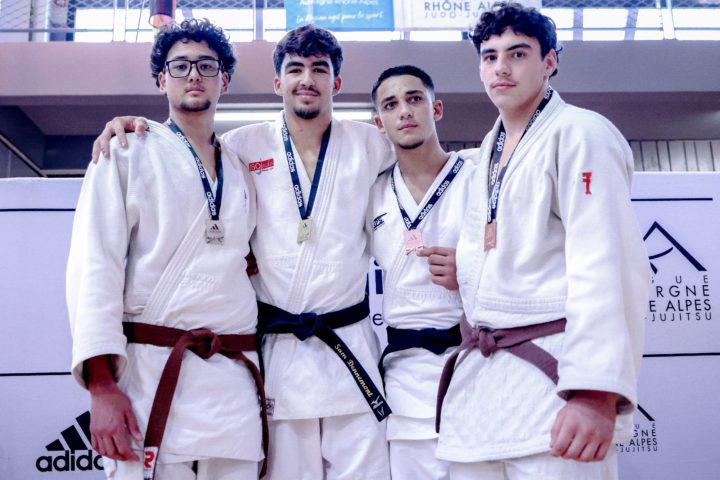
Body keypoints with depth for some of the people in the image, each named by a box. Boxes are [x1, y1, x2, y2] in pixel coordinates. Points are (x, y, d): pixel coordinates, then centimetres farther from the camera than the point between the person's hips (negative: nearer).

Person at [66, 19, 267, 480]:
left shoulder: (242, 169, 16)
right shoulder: (128, 153, 4)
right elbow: (95, 266, -5)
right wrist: (102, 386, -13)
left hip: (236, 384, 4)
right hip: (150, 374, -4)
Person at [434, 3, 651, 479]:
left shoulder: (579, 133, -6)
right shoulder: (488, 151, 19)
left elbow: (606, 267, -18)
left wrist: (596, 389, -25)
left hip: (552, 377, -7)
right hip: (477, 376, 8)